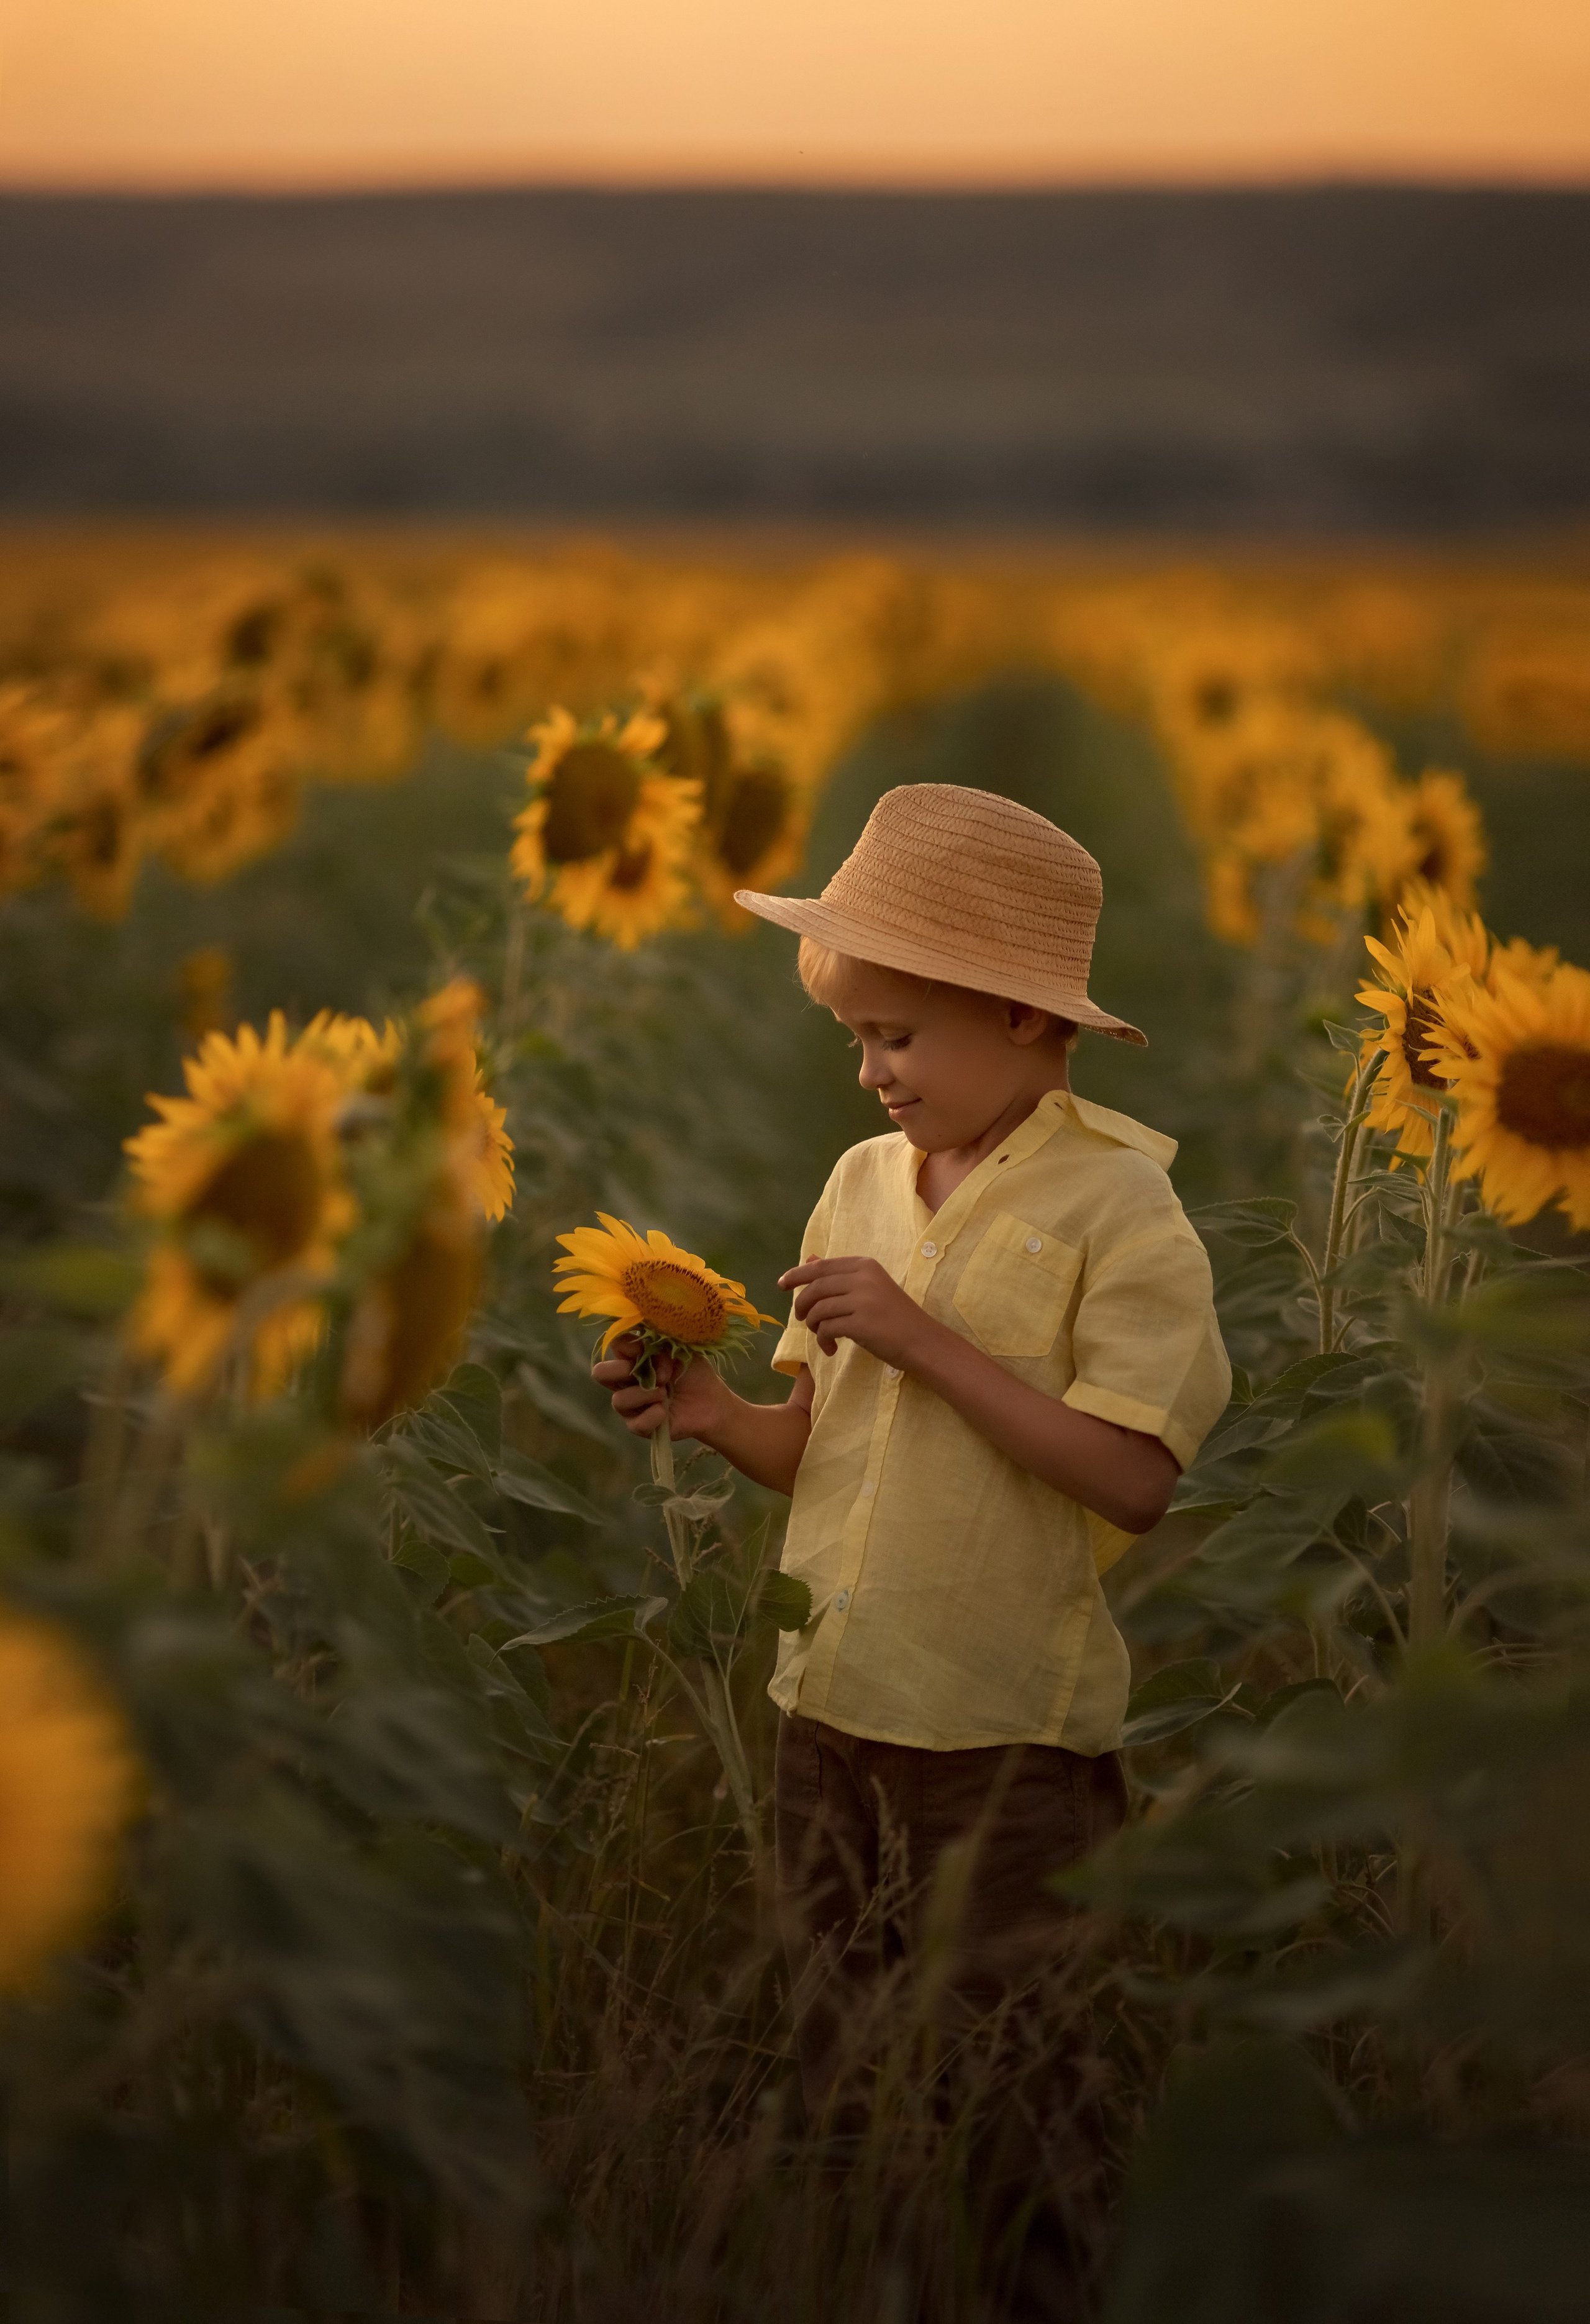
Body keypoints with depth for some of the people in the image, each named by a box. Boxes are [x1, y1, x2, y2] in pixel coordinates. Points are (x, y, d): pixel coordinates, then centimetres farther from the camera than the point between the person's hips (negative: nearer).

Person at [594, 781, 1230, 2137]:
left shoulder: (1115, 1204, -10)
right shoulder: (864, 1181, 8)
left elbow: (1133, 1480, -20)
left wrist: (922, 1337, -20)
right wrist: (720, 1417, -7)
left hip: (1006, 1735, -6)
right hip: (830, 1714, 6)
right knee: (839, 2078, 16)